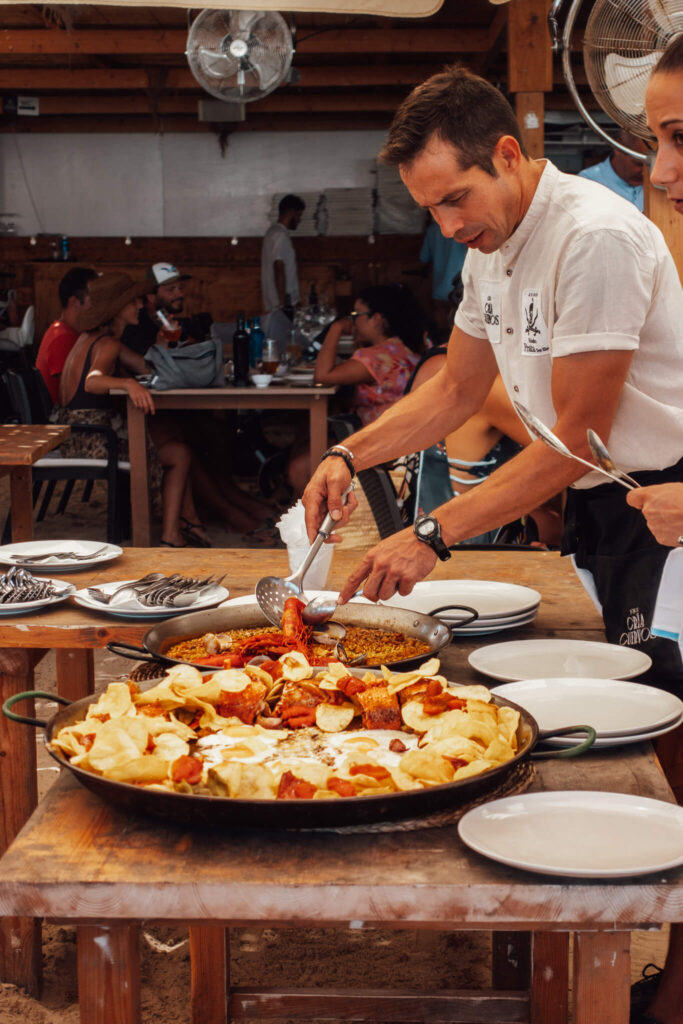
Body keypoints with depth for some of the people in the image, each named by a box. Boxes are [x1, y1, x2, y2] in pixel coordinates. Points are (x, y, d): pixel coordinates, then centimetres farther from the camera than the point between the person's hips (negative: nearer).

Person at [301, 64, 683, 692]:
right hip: (593, 499, 8)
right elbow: (457, 390, 17)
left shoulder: (597, 239, -23)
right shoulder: (490, 246, 6)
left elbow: (577, 438, -24)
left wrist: (433, 535, -24)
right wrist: (348, 457, 1)